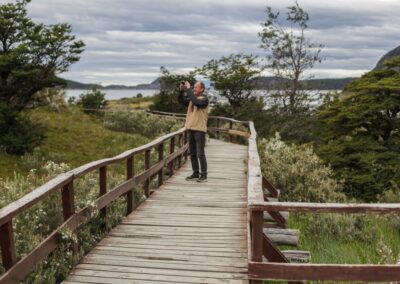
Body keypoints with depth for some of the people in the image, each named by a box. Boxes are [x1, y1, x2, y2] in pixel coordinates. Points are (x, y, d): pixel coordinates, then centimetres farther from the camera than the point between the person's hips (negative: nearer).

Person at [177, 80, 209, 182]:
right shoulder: (192, 98, 14)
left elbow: (196, 102, -26)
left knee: (200, 153, -4)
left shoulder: (204, 99, -7)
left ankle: (203, 175, 4)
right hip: (190, 129, 7)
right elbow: (181, 101, 14)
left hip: (199, 129, -7)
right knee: (192, 153, 11)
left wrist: (188, 89, -20)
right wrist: (181, 90, 1)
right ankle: (196, 173, 20)